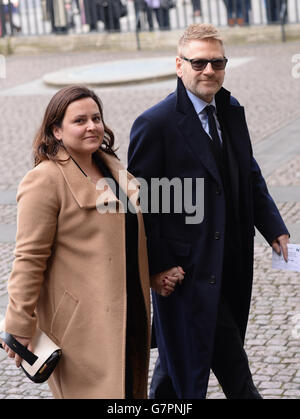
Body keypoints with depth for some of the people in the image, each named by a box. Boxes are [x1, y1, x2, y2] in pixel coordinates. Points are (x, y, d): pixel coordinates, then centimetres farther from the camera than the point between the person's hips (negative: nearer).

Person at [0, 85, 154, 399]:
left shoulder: (110, 166, 10)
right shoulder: (45, 180, -14)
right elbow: (29, 258, -16)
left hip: (127, 311, 8)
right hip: (80, 322, -8)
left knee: (129, 388, 14)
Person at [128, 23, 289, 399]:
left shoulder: (231, 112, 9)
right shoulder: (155, 124, -14)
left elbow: (250, 177, 16)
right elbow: (139, 201, -13)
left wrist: (274, 228, 4)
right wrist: (157, 265, -16)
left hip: (228, 266, 7)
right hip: (185, 268, -7)